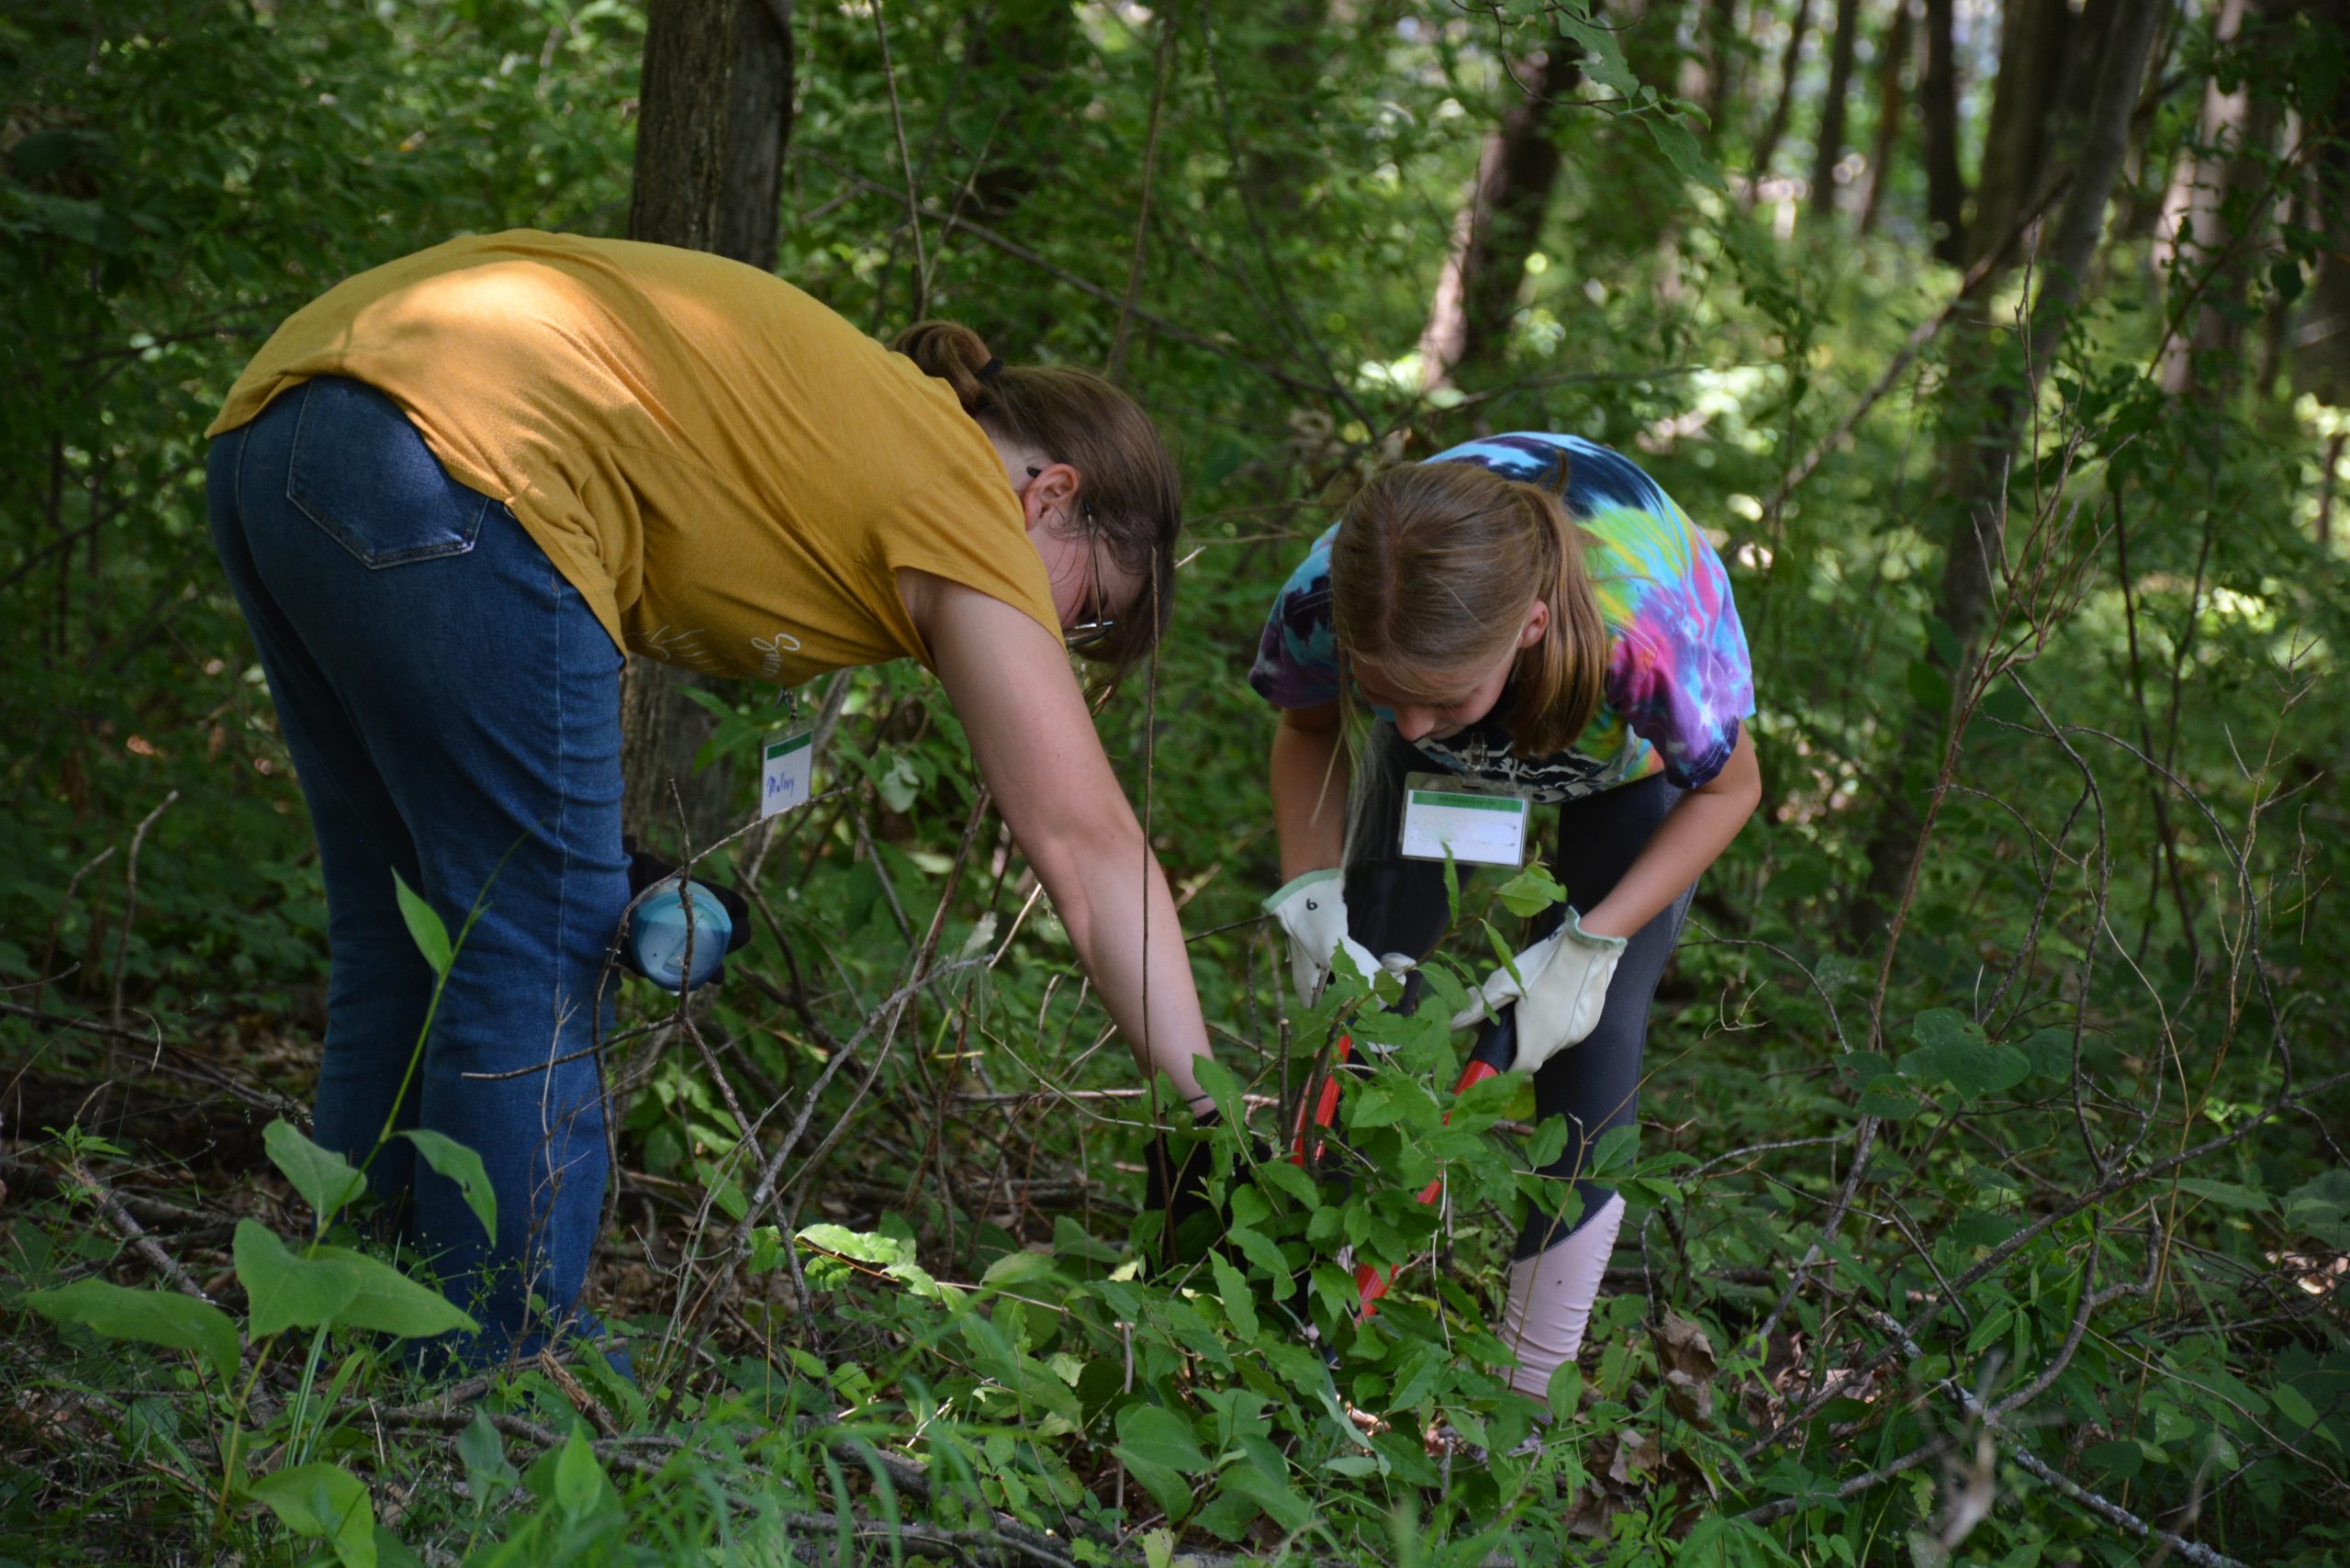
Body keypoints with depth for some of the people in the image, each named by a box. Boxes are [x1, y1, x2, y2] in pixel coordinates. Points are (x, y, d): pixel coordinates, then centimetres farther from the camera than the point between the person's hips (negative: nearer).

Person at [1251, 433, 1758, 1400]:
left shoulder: (1648, 632, -48)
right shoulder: (1324, 602, -40)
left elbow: (1729, 788, -23)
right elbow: (1310, 728, -12)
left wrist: (1589, 949, -31)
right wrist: (1312, 889, -27)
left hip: (1632, 752, -2)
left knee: (1589, 1054, -11)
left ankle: (1524, 1401, 7)